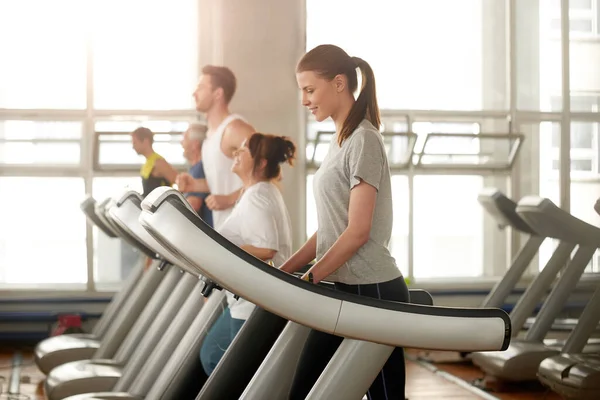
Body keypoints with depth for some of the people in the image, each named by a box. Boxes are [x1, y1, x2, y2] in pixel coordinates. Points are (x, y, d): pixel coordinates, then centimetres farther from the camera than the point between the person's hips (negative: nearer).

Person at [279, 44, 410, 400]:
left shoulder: (363, 141, -12)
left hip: (372, 292, -9)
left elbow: (358, 231, -18)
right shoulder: (340, 142, 14)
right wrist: (284, 271, 10)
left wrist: (306, 281, -18)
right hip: (342, 291, 9)